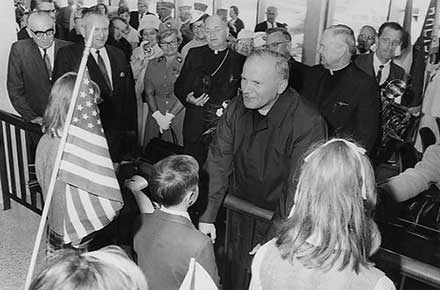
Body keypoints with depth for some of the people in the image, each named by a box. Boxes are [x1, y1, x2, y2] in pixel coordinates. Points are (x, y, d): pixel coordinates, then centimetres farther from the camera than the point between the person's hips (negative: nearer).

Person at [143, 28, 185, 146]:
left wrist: (169, 116, -12)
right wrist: (158, 116, -7)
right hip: (155, 115, 3)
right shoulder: (153, 64, 10)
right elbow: (148, 92, 6)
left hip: (178, 115, -3)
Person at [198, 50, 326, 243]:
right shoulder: (236, 108, -1)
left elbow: (299, 186, -18)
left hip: (278, 219, -3)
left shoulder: (308, 123, -19)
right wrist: (207, 217, -7)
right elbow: (218, 162, -1)